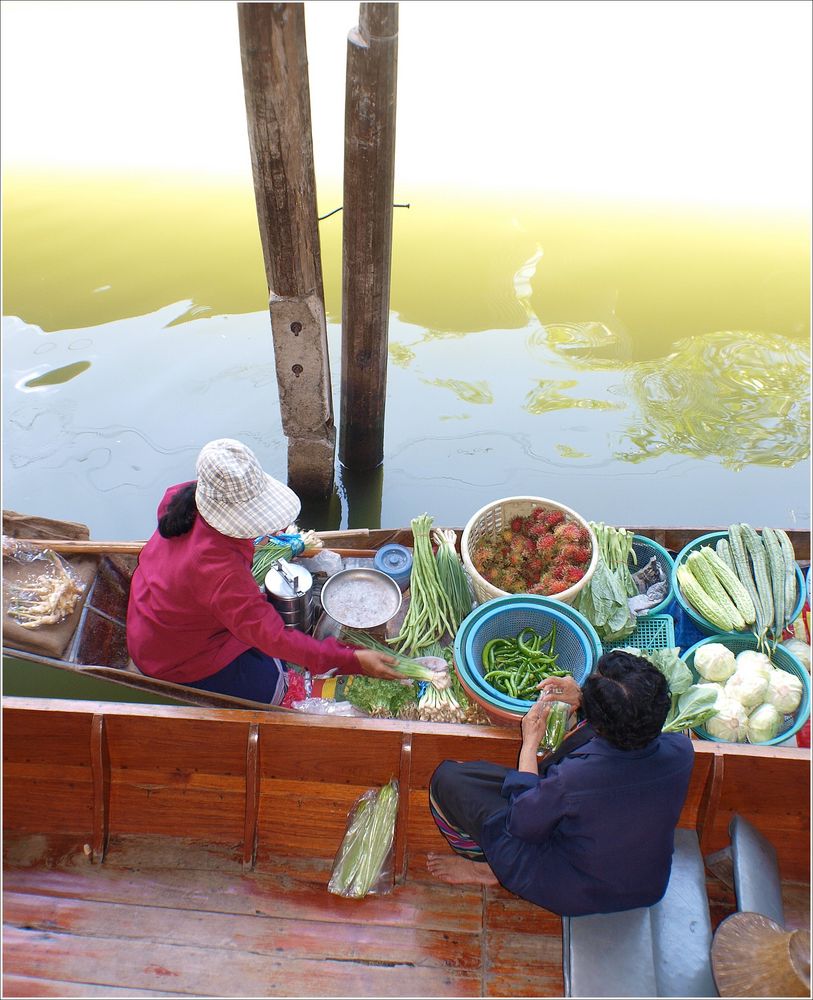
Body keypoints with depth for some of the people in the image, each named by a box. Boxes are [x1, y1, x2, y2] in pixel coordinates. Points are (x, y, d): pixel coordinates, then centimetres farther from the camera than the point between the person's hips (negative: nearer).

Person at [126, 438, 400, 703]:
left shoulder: (184, 496, -17)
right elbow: (272, 636, -39)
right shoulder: (216, 568, -43)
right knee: (272, 684, 0)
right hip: (175, 662, -8)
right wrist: (352, 660, -39)